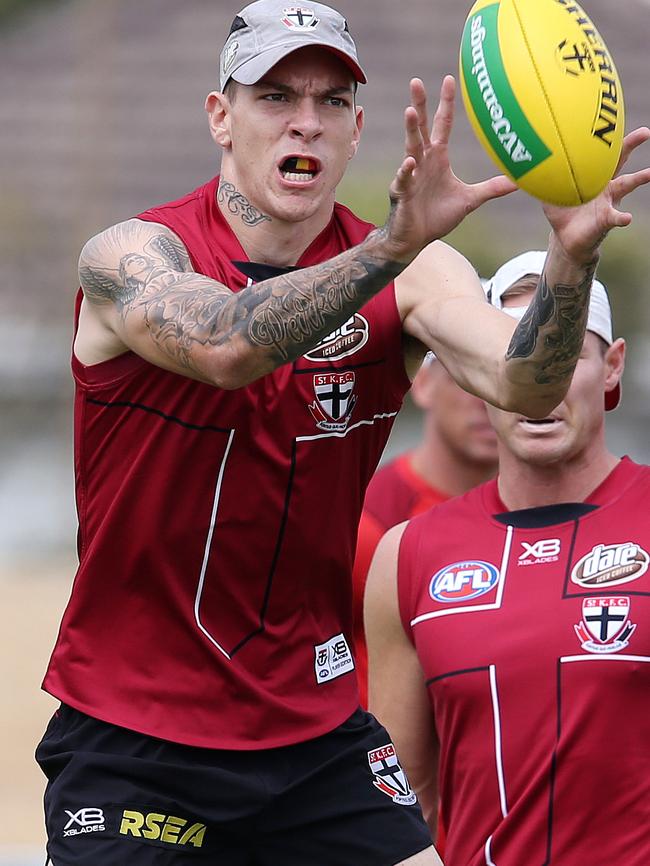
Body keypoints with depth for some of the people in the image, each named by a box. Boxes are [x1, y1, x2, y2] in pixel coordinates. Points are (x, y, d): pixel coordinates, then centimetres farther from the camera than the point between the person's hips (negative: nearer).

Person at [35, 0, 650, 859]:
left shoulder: (408, 274, -2)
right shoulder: (128, 255, -11)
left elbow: (523, 384, -20)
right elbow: (225, 347, -33)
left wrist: (571, 256, -40)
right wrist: (395, 245, -47)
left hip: (317, 726, 3)